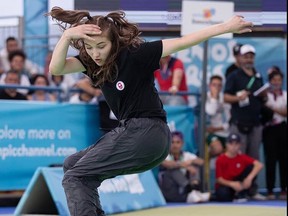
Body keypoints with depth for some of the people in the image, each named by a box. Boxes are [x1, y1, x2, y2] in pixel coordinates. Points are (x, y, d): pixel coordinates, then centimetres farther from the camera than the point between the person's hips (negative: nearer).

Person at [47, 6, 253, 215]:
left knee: (74, 177, -10)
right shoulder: (91, 61, 6)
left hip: (147, 133, -9)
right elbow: (55, 69, -7)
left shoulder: (134, 54, -13)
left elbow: (181, 42, -14)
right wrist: (67, 35, -23)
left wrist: (226, 27, -17)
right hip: (131, 131, 9)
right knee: (73, 165, 18)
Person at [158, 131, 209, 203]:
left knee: (195, 164, -8)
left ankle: (194, 187, -35)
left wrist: (191, 161, -25)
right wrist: (184, 165, -37)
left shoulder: (187, 155, 9)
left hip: (183, 192, 3)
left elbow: (201, 162, -6)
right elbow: (165, 164, -27)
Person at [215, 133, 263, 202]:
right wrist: (232, 184, -31)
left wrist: (249, 178, -34)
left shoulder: (242, 157, -5)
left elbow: (259, 165, -19)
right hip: (225, 185, -4)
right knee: (223, 194, -42)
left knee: (251, 167, -16)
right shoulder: (221, 159, -12)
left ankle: (241, 195, -10)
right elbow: (219, 179, -13)